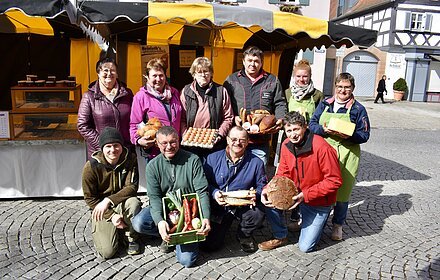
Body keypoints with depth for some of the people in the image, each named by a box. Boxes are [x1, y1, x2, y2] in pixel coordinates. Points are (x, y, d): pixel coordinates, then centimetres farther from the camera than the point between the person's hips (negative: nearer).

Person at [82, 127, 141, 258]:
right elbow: (90, 198, -9)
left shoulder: (130, 159, -11)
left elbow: (132, 187, -15)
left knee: (134, 202, -35)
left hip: (123, 203, 1)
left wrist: (108, 200, -28)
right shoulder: (91, 167, -15)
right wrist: (112, 215, -18)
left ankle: (131, 237, -6)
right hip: (101, 209, -1)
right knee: (107, 251, -15)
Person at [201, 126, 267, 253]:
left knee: (258, 214, -32)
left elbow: (262, 185, 3)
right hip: (218, 207, 0)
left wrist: (256, 194, -18)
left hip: (243, 206, 0)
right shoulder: (213, 159, -3)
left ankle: (244, 234, 5)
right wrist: (214, 193, -20)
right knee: (210, 245, -9)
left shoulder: (256, 162, -3)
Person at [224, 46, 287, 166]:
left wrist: (280, 119, -5)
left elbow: (280, 104, 13)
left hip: (261, 140, 1)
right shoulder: (232, 80, 9)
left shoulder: (272, 81, 12)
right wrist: (233, 117, -12)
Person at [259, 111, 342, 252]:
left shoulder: (322, 148, -27)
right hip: (296, 193, 5)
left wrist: (306, 195, -28)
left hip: (319, 202, -5)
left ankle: (319, 220, 26)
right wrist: (268, 189, -22)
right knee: (270, 199, -19)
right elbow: (282, 175, -2)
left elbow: (335, 181, -23)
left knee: (305, 247, -3)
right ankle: (280, 237, 6)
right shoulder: (286, 145, -8)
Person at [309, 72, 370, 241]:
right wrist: (324, 130, -15)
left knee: (342, 191, 5)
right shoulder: (324, 104, 9)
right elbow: (312, 124, 5)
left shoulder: (358, 109, 1)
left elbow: (364, 135, -1)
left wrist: (349, 135, -20)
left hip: (347, 154, -2)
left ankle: (338, 225, 25)